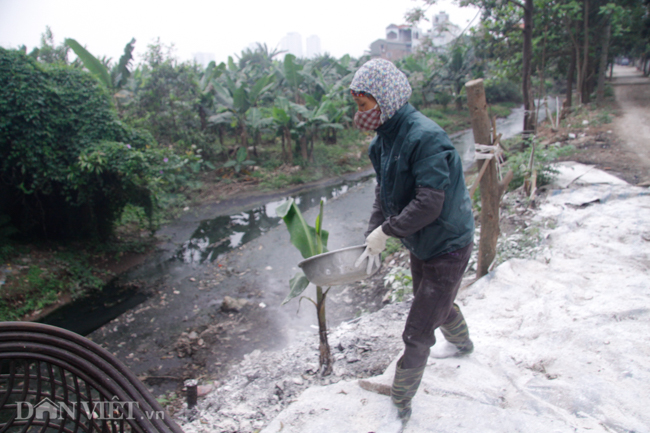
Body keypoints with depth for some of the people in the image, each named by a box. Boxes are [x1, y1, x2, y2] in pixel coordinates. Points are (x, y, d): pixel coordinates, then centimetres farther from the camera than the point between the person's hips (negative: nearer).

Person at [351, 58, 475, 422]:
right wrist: (374, 236, -6)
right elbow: (384, 192, 4)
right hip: (420, 244, 9)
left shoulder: (425, 137, -29)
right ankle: (463, 344, 64)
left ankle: (401, 405, 20)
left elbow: (430, 204, -33)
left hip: (447, 247, -9)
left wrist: (386, 231, -24)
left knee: (417, 335, -1)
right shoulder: (385, 138, 0)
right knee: (436, 304, 32)